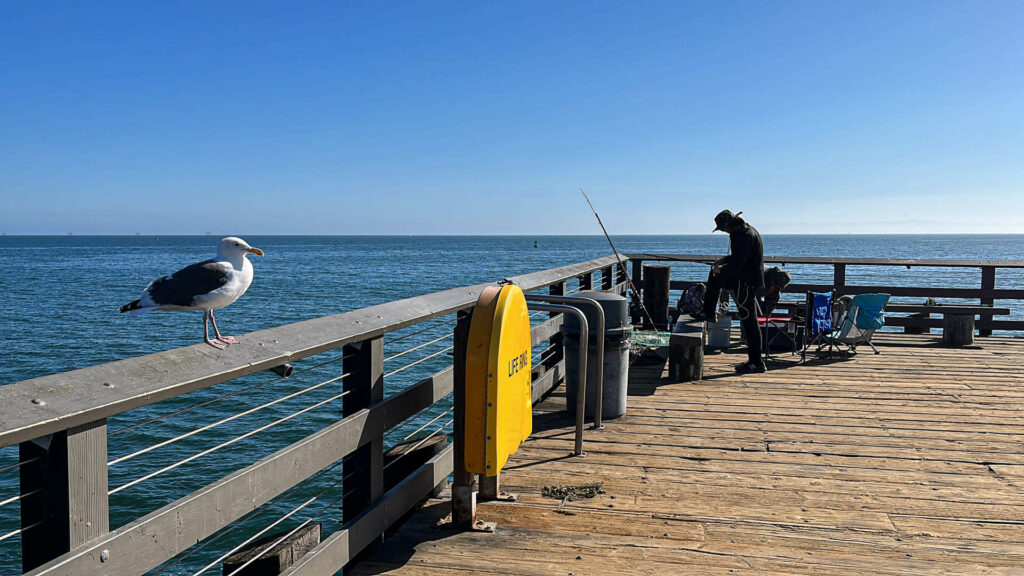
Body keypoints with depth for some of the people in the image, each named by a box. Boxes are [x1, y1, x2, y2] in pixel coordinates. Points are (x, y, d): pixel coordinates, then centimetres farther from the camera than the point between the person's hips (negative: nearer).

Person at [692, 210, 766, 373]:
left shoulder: (744, 236, -23)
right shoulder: (745, 230, 10)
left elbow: (735, 266, -26)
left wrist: (721, 269, -8)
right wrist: (724, 260, 13)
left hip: (747, 283, -10)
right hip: (743, 278, 10)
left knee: (748, 321, -5)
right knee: (714, 277, 27)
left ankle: (756, 363, 0)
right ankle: (709, 313, 37)